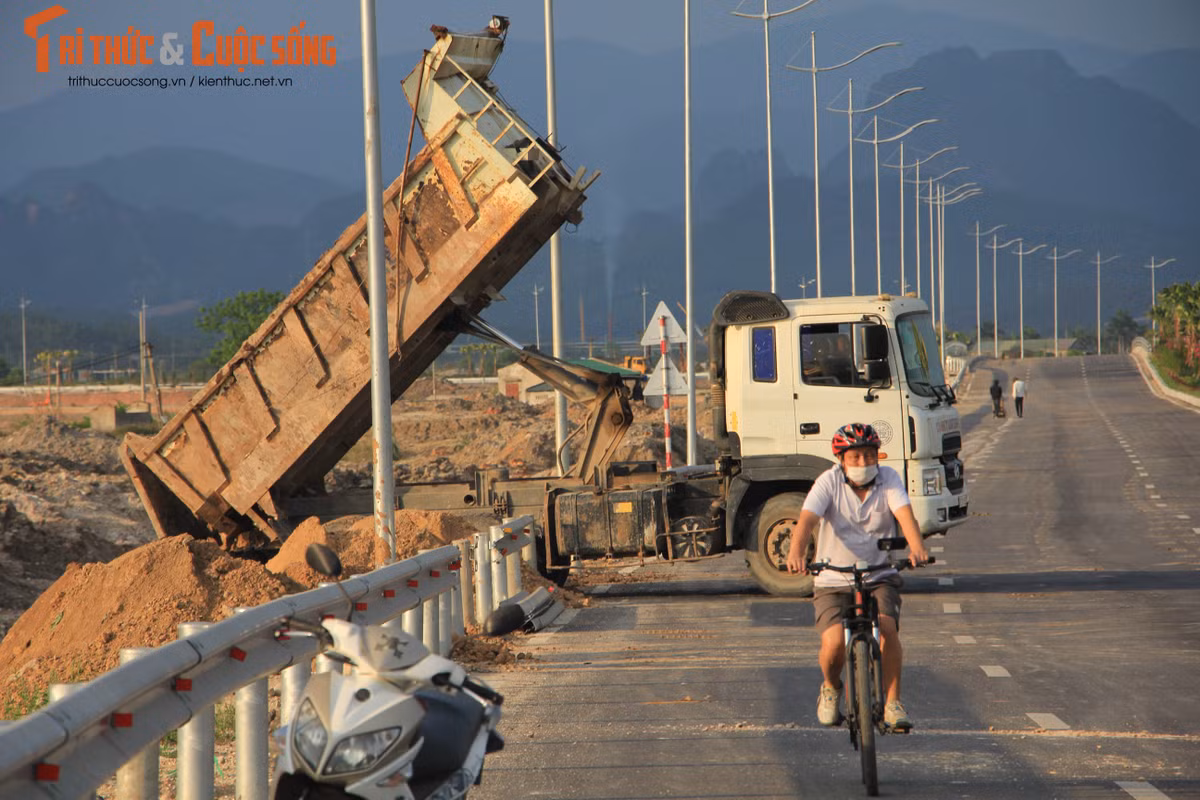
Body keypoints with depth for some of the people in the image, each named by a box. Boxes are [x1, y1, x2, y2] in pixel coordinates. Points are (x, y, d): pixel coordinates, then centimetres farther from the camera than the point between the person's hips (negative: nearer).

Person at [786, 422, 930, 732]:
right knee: (834, 643, -21)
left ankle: (892, 702, -10)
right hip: (833, 581, -1)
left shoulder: (888, 478, -3)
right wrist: (796, 552, -42)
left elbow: (904, 513, -20)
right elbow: (807, 519, -22)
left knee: (887, 627, -27)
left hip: (879, 577, 1)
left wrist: (917, 547, -41)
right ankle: (831, 688, 14)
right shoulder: (829, 482, -7)